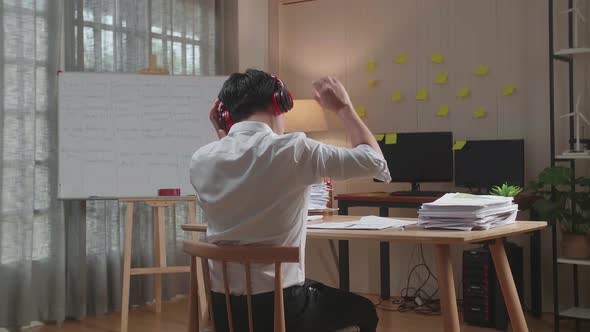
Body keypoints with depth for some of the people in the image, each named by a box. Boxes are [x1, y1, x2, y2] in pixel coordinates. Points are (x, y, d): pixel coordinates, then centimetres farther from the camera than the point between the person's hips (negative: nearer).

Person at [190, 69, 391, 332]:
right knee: (363, 311, 24)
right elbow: (375, 162, -6)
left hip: (223, 309, 6)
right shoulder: (292, 150, -16)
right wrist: (343, 107, 5)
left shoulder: (200, 160, -3)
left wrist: (223, 137, 15)